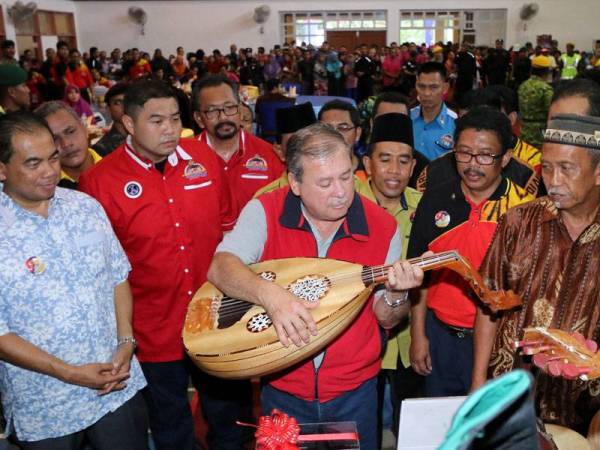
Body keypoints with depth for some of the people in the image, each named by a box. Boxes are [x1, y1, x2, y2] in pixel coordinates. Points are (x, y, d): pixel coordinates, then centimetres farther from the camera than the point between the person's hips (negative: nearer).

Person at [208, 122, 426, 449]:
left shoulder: (382, 227, -10)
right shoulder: (265, 212, -13)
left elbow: (386, 319, -3)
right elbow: (220, 267, -25)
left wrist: (396, 295, -25)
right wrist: (270, 294, -41)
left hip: (354, 391, 1)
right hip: (282, 389, -1)